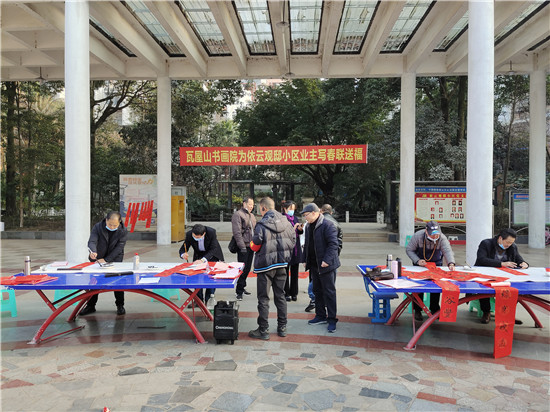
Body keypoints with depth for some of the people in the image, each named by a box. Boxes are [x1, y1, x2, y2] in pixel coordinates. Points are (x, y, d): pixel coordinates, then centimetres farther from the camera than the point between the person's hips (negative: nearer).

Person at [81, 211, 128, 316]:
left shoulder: (123, 231, -16)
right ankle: (91, 306, 22)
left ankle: (120, 305, 13)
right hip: (97, 259, 1)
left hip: (115, 260, -1)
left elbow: (119, 247, -17)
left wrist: (106, 260, -22)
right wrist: (93, 252, -49)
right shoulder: (97, 227, -15)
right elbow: (92, 241, -27)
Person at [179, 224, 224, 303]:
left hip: (212, 255, -2)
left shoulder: (211, 232, -34)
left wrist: (202, 260, -46)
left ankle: (209, 300, -2)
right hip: (198, 254, 3)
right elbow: (182, 249, -18)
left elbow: (213, 249, -33)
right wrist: (183, 254, -43)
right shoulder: (189, 234, -26)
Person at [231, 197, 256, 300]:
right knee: (242, 269, -6)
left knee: (247, 268, 13)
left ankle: (241, 287, 27)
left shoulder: (252, 216, 17)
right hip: (243, 247, -8)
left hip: (251, 246, 8)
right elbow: (237, 232, -15)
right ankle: (239, 291, 2)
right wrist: (242, 247, -19)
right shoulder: (237, 215, -9)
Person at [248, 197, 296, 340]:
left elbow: (255, 246, -13)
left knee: (263, 298, 4)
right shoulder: (286, 222, 1)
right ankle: (282, 328, 23)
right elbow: (293, 242, 6)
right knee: (280, 296, 16)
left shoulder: (262, 225, -16)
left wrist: (252, 243, 8)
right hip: (282, 265, 6)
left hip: (266, 265, -5)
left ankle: (263, 330, 10)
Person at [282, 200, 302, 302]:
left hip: (296, 248, 6)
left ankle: (294, 293, 19)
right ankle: (286, 294, 12)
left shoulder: (295, 218, 13)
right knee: (286, 272, 2)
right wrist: (293, 229, -23)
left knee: (295, 272, 10)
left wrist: (300, 229, -4)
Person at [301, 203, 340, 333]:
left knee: (329, 292, -1)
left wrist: (327, 260, -25)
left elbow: (333, 244, -20)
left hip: (326, 265, -8)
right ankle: (321, 316, 28)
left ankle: (332, 319, 8)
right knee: (317, 291, 15)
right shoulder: (309, 226, 12)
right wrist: (305, 260, 16)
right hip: (314, 265, 8)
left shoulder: (328, 225, -15)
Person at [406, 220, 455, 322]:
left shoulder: (442, 238, -23)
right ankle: (417, 310, 0)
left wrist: (451, 263, -56)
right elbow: (409, 250, -14)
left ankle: (434, 309, 12)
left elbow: (448, 251, -36)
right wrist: (417, 260, -29)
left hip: (436, 264, 1)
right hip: (420, 264, -1)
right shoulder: (418, 236, -25)